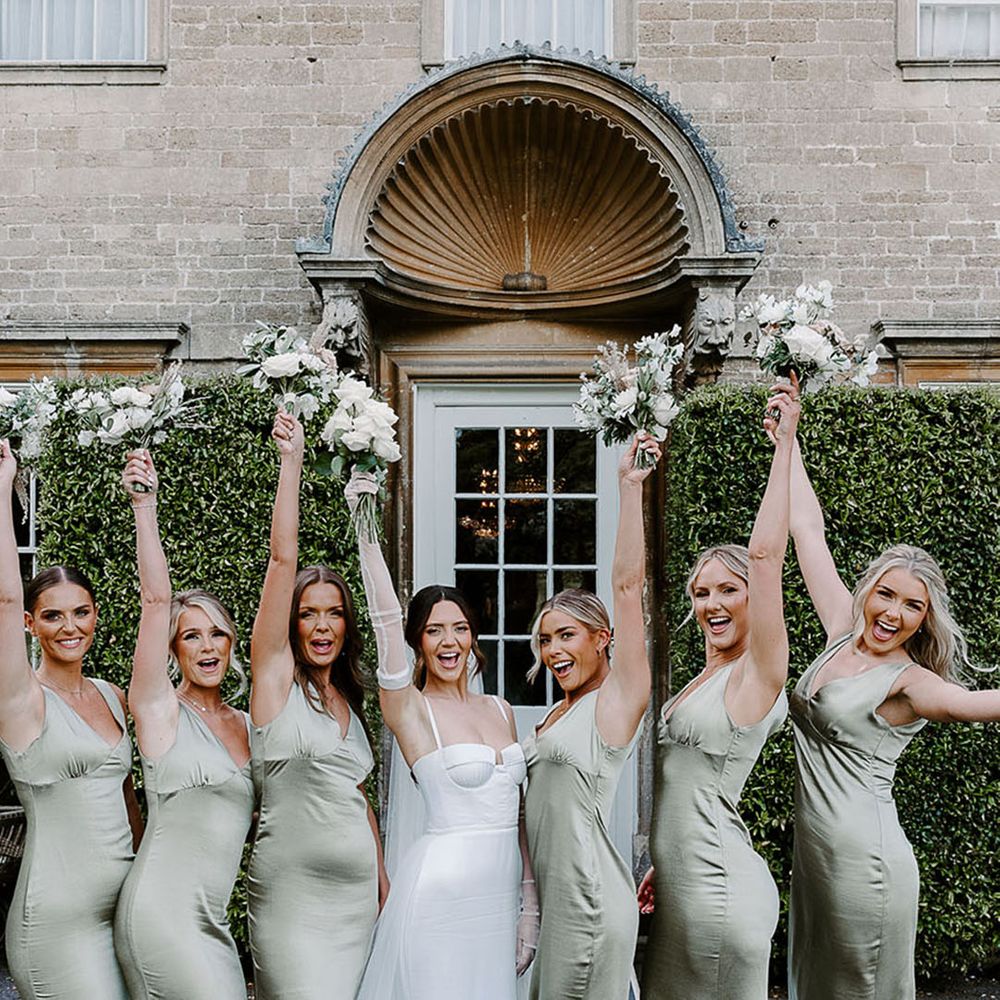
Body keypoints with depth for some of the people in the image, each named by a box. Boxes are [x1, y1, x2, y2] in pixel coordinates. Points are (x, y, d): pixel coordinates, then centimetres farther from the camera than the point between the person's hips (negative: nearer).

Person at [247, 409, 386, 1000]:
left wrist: (382, 881, 18)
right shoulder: (276, 675, -3)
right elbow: (283, 557, -10)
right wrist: (292, 459, -11)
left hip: (358, 890, 6)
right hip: (295, 891, -6)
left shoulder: (348, 700, 14)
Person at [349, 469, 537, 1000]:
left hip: (499, 893, 5)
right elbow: (386, 617, -18)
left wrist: (531, 903, 11)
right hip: (440, 890, -5)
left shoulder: (501, 710, 10)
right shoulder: (410, 709, -5)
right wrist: (365, 526, -25)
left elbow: (517, 809, 13)